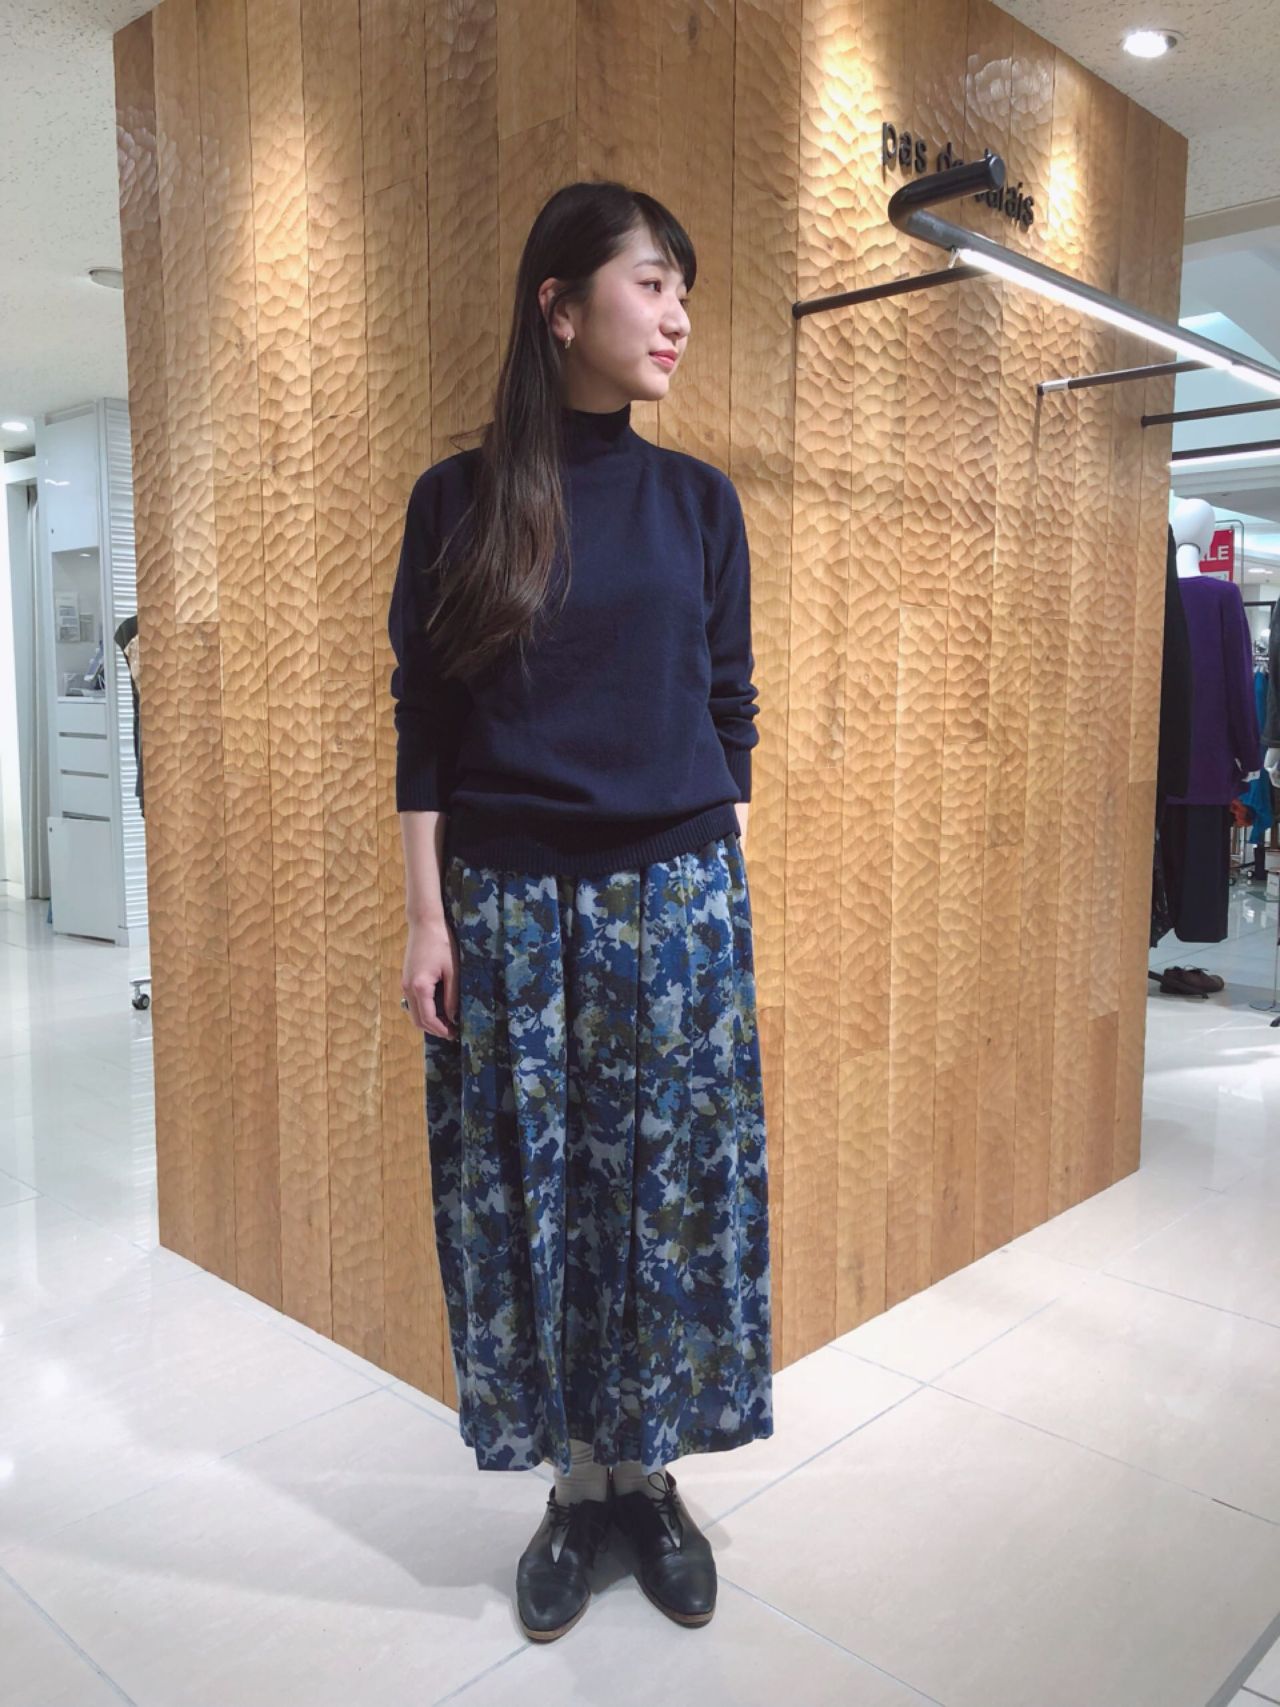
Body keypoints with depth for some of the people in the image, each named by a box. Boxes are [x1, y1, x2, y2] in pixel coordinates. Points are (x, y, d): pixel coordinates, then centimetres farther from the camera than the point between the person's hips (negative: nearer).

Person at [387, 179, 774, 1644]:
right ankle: (575, 1482, 28)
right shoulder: (459, 499, 0)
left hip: (676, 896, 2)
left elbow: (730, 709, 8)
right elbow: (423, 726, 0)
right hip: (510, 903, -1)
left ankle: (651, 1474, 29)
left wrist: (719, 886, 7)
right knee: (531, 1192, 7)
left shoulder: (698, 499, 5)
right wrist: (426, 918, -4)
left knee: (672, 1188, 7)